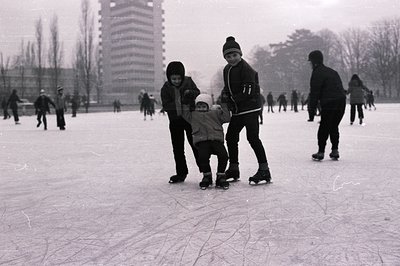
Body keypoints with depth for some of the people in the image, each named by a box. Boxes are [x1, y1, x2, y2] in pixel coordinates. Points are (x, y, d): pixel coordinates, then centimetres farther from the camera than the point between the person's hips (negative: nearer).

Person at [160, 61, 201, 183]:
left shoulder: (188, 81, -6)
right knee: (177, 148, 6)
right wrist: (178, 104, -27)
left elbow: (198, 93, -4)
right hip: (175, 120, 2)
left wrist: (190, 93, -25)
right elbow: (166, 106, -13)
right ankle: (181, 173, 17)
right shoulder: (166, 88, -7)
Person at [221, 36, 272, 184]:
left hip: (250, 109, -9)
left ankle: (264, 170, -8)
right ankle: (233, 169, 25)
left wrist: (232, 99, -18)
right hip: (237, 111, 9)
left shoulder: (246, 69, -16)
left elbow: (248, 92, -22)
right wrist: (224, 96, -3)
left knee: (252, 137, -14)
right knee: (230, 137, 12)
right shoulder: (227, 70, 11)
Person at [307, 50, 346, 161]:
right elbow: (340, 88, 21)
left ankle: (321, 152, 3)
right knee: (334, 127, 17)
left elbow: (314, 93, -10)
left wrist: (312, 110, -7)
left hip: (328, 104, -8)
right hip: (341, 103, 8)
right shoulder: (333, 72, 21)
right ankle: (335, 151, 17)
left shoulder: (317, 73, -5)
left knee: (324, 128, 1)